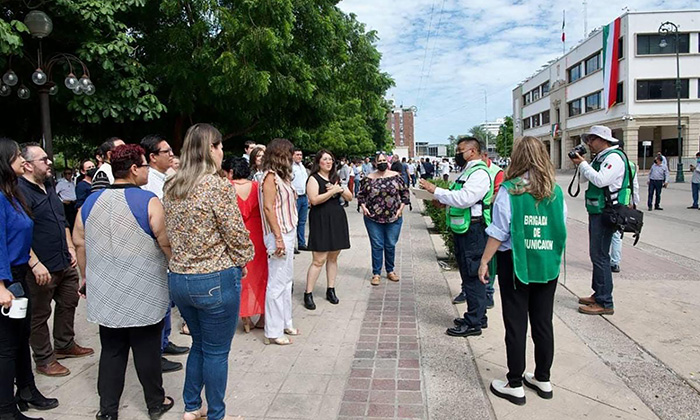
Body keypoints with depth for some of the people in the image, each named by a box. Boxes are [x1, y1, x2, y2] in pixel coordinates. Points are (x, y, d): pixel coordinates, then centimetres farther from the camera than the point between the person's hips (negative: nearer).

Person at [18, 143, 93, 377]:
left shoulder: (49, 187, 13)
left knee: (68, 304, 20)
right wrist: (35, 264, -24)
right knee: (40, 315, 7)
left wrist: (70, 248, 15)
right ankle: (44, 360, 20)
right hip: (42, 270, -9)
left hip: (65, 264, 9)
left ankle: (65, 345, 37)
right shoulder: (20, 192, -16)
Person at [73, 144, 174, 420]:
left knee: (111, 350, 14)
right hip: (143, 294, -4)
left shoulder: (91, 201, 4)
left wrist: (86, 277, 23)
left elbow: (79, 242, 12)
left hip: (105, 293, 4)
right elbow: (166, 244, -15)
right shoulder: (148, 201, -13)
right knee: (146, 349, 9)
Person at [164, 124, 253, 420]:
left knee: (199, 344, 24)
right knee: (216, 352, 8)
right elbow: (236, 234, -13)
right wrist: (243, 262, 3)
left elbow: (169, 233, 13)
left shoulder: (171, 188, 5)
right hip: (216, 281, -7)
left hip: (178, 278, 7)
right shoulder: (219, 186, -16)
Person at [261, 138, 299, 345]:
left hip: (288, 232, 10)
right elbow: (268, 208, -19)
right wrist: (278, 238, -21)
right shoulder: (270, 176, -13)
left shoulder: (280, 176, 16)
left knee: (286, 280, 16)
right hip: (279, 234, -10)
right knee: (277, 283, -3)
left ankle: (285, 323, 28)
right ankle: (273, 332, 6)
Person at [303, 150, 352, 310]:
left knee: (333, 257, 11)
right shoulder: (314, 179, -3)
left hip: (337, 220, 6)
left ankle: (331, 290, 21)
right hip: (321, 221, -6)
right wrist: (333, 191, -15)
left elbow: (349, 197, 13)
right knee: (319, 260, -9)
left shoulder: (336, 178, 16)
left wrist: (341, 189, -6)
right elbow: (314, 200, -17)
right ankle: (308, 294, -1)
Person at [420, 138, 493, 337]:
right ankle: (478, 316, 29)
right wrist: (442, 200, 7)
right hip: (463, 229, 11)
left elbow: (465, 198, -27)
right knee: (469, 274, 17)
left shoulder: (479, 173, -15)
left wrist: (435, 190, -22)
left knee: (472, 275, -5)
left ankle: (474, 323, 3)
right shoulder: (467, 171, 18)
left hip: (473, 230, -11)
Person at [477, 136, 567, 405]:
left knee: (516, 324, 5)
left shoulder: (509, 190, -12)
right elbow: (561, 230, 8)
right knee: (543, 322, 14)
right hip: (548, 265, 5)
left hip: (516, 263, -4)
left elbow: (499, 231, -12)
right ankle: (543, 379, 29)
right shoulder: (556, 191, 1)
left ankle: (515, 385, 15)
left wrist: (484, 261, -4)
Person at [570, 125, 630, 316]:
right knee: (597, 255, 16)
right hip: (597, 212, 10)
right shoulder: (600, 158, 17)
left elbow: (600, 180, -26)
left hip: (605, 213, -10)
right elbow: (584, 179, 20)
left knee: (599, 256, -9)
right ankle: (598, 294, 28)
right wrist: (580, 163, 3)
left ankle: (605, 303, -3)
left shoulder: (614, 157, -13)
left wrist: (583, 164, -15)